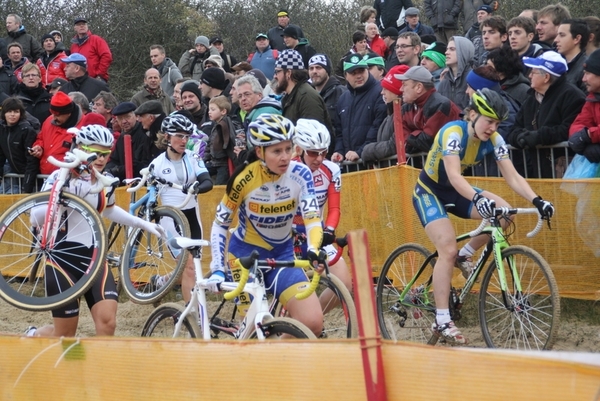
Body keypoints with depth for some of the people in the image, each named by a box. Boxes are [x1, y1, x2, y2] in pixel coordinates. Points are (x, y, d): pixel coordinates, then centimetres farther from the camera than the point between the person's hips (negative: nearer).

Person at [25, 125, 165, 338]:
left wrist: (143, 224, 24)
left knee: (107, 322, -15)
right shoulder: (61, 178, -13)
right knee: (65, 335, 4)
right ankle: (32, 337, 37)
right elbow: (36, 218, -21)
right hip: (63, 258, -5)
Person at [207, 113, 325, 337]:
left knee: (313, 323, -15)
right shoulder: (244, 178, -20)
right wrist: (217, 269, -18)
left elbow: (312, 220, -21)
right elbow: (220, 225, -9)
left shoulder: (300, 174, -16)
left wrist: (314, 250, -42)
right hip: (246, 253, -2)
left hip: (282, 253, 2)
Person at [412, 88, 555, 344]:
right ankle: (441, 322, -18)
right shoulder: (453, 132, -29)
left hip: (453, 192, 6)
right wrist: (478, 199, -58)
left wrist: (536, 201, -31)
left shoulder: (494, 140, -11)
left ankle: (464, 256, 5)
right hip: (429, 192, -6)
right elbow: (454, 175, -41)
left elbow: (512, 176, -15)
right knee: (448, 249, -23)